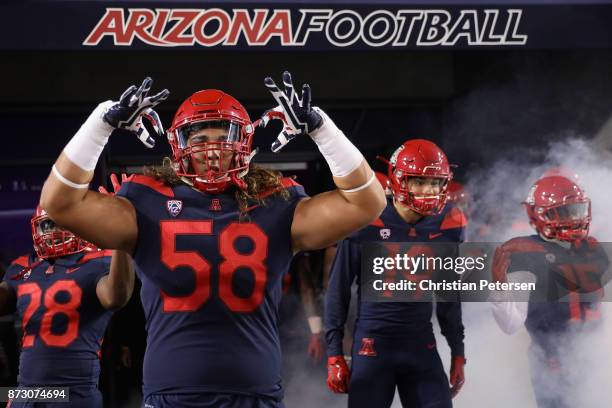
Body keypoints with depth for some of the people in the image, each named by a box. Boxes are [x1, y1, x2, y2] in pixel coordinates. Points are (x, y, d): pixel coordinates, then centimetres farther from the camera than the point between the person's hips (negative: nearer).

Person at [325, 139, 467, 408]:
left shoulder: (447, 226, 2)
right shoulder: (367, 223, -10)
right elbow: (339, 289, -2)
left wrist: (458, 352, 14)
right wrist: (334, 354, -4)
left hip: (421, 346, 3)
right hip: (372, 345, -3)